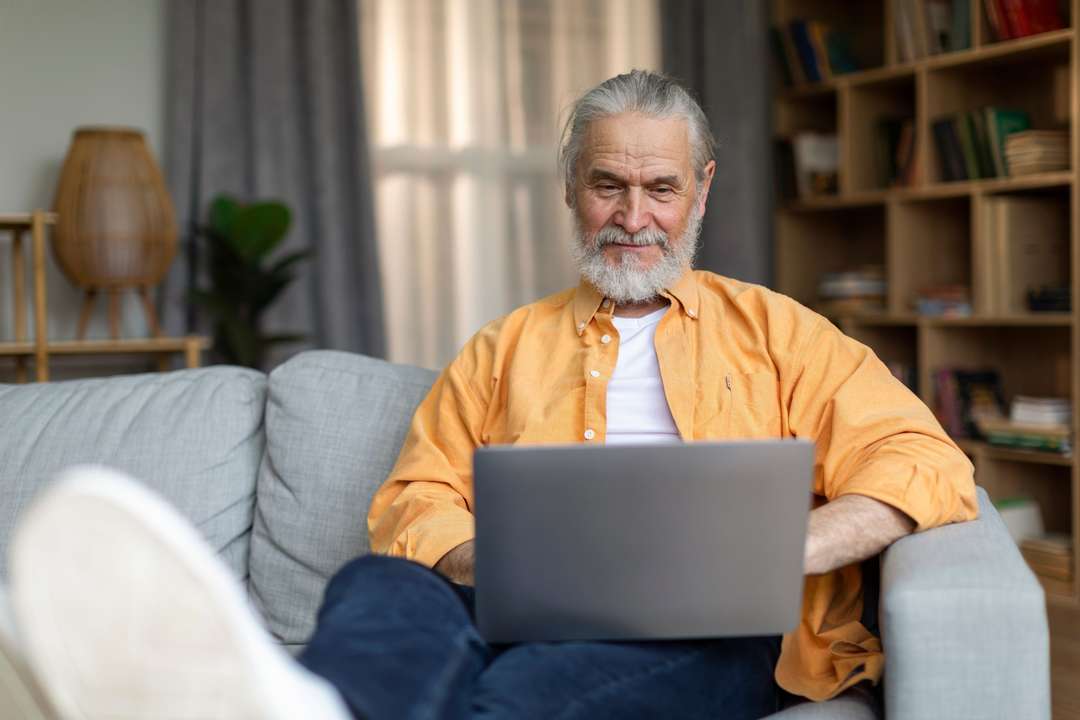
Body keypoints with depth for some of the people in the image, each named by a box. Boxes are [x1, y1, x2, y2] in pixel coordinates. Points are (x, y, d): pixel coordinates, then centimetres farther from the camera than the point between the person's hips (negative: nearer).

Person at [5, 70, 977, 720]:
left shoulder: (772, 329, 20)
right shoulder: (506, 349, 27)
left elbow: (924, 463, 8)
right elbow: (415, 499, 16)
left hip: (710, 629, -1)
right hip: (524, 613, 2)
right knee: (386, 585, -34)